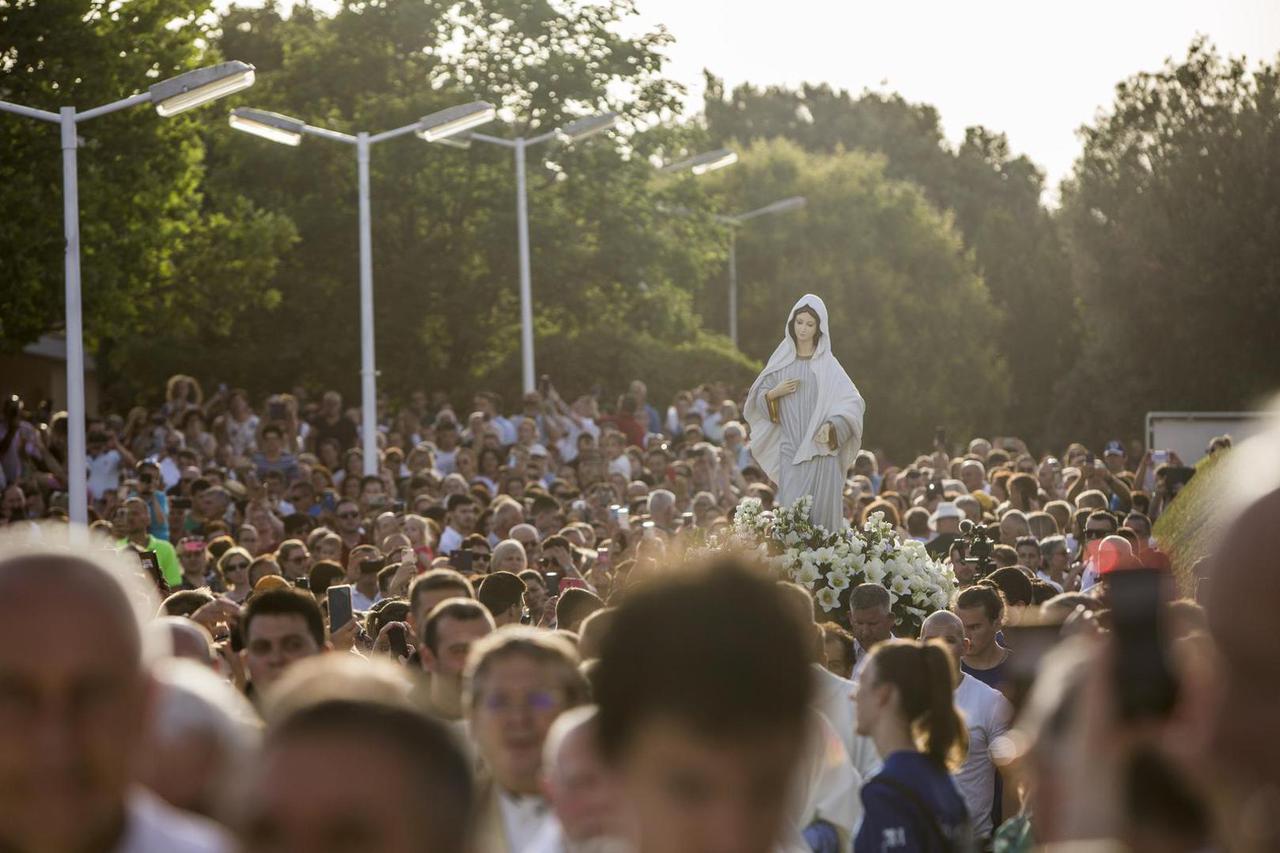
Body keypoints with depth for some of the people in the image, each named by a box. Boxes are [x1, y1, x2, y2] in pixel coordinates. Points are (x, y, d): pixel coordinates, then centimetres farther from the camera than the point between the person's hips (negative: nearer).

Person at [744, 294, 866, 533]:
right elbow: (757, 400, 14)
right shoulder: (782, 361, 10)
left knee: (822, 512, -5)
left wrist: (832, 426, -18)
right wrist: (775, 393, -7)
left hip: (821, 449, -1)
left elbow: (853, 404, -2)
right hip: (790, 449, 1)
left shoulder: (828, 365, 3)